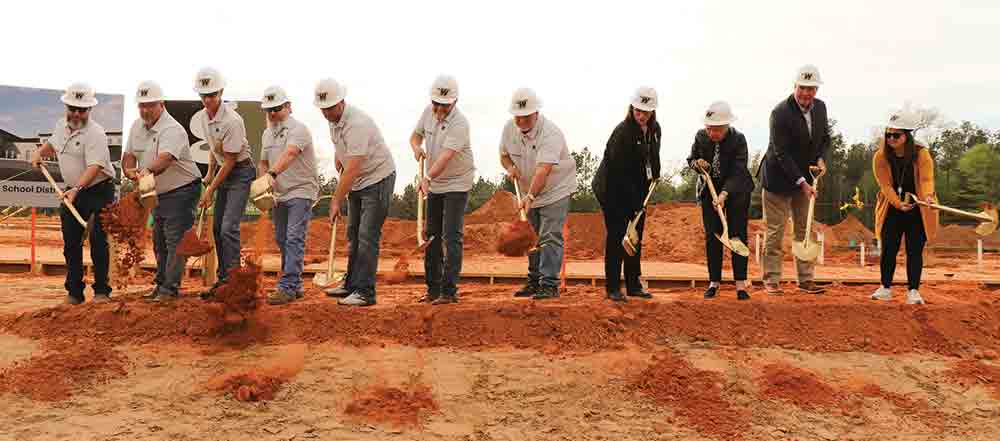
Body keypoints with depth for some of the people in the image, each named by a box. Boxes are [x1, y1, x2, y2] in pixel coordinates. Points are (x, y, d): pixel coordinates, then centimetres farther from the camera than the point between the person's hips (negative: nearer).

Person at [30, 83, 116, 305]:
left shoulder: (95, 133, -19)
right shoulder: (61, 125, 7)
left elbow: (94, 167, -29)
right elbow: (52, 144, 31)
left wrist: (77, 189, -40)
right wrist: (39, 152, 13)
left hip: (98, 190, -7)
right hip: (72, 191, 7)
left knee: (98, 240, -11)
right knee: (71, 241, 8)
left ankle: (102, 291, -3)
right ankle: (74, 291, 16)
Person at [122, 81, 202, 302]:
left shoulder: (172, 130, -23)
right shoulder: (137, 126, 3)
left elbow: (164, 159, -40)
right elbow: (129, 155, 6)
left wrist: (148, 172, -59)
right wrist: (129, 170, -17)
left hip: (182, 190, -9)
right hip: (159, 192, 9)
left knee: (175, 239, -11)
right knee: (159, 241, 15)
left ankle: (170, 288, -9)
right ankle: (161, 283, 25)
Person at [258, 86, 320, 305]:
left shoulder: (298, 129, -14)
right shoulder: (267, 134, 13)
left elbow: (289, 154, -31)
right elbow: (263, 163, 20)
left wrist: (272, 174, -46)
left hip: (301, 191, -8)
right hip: (279, 194, 8)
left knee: (294, 239, -14)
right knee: (281, 239, 11)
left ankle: (287, 287, -16)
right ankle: (295, 285, 21)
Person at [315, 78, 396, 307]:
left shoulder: (356, 124, -29)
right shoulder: (333, 119, 1)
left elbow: (352, 169, -31)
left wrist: (336, 201, -28)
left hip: (378, 179, -9)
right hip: (357, 182, 9)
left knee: (368, 236, -11)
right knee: (353, 234, 14)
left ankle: (365, 292, -9)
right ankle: (352, 284, 25)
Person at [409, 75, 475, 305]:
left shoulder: (459, 124, -25)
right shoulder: (429, 111, -3)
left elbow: (445, 157, -36)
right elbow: (416, 135, 10)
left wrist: (427, 178, -48)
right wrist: (416, 148, -14)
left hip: (456, 184, -7)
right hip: (434, 184, 7)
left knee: (451, 237, -11)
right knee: (432, 236, 10)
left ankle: (449, 291, -9)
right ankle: (433, 289, 19)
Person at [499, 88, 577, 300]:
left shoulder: (551, 133, -29)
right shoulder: (509, 128, -7)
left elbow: (543, 170, -39)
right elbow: (504, 155, 8)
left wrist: (530, 196, -50)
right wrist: (511, 167, -15)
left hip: (556, 189, -7)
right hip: (530, 191, 7)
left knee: (550, 237, -13)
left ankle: (550, 285, -11)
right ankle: (534, 281, 22)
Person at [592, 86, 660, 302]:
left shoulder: (655, 129, 2)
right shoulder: (622, 132, -23)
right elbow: (619, 171, -25)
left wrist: (655, 175, 10)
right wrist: (633, 201, -26)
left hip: (638, 189, 8)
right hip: (613, 189, -7)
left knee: (636, 237, 10)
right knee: (617, 236, -7)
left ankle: (633, 285, 19)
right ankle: (613, 288, -2)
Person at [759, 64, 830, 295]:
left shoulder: (820, 107, 0)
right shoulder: (780, 112, -21)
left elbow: (825, 137, 16)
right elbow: (782, 154, -22)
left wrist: (820, 158, -4)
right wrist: (801, 182, -24)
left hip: (805, 178, 7)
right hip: (779, 179, -6)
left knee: (806, 230, 9)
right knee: (775, 231, 0)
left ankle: (806, 280, 16)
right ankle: (771, 281, 7)